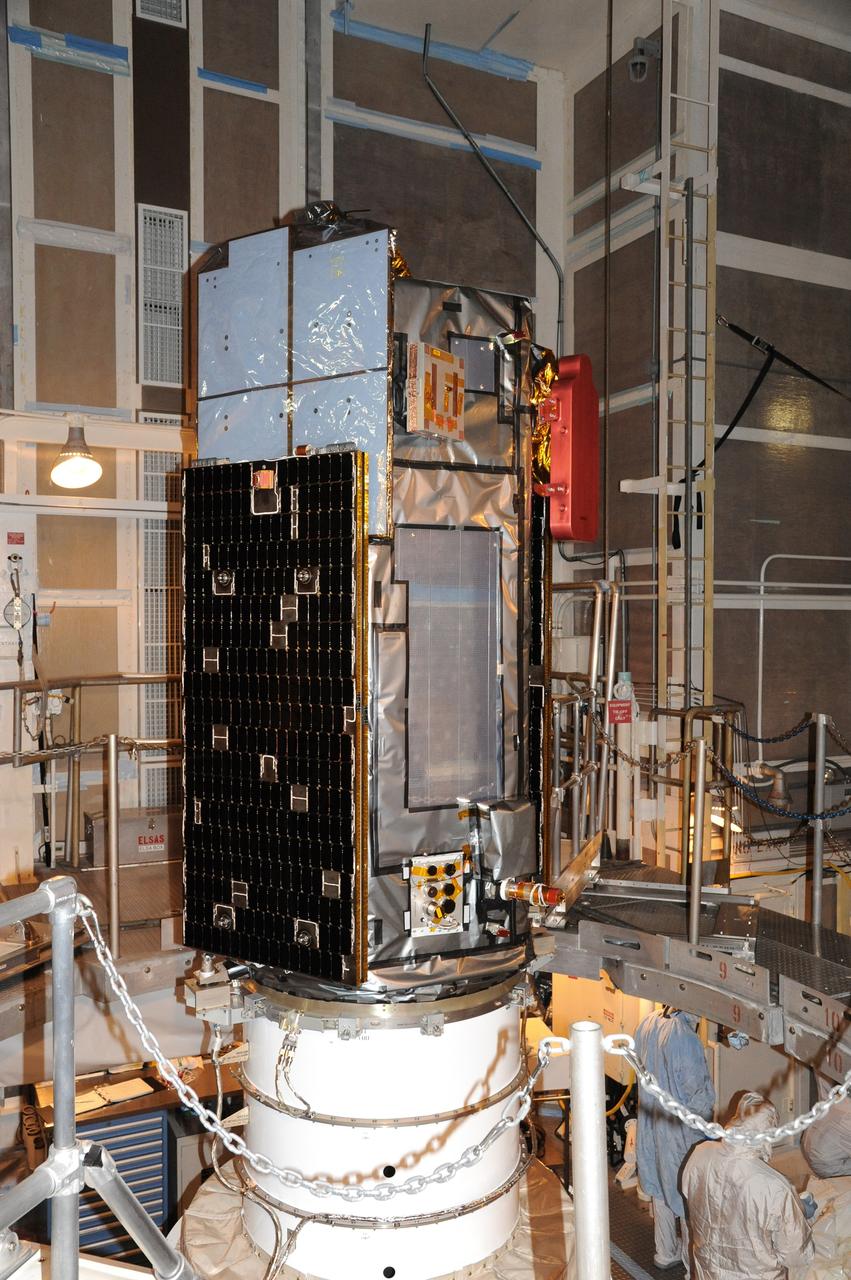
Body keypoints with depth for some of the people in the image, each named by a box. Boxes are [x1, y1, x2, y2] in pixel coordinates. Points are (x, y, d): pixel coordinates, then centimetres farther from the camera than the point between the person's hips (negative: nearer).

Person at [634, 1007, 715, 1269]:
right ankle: (693, 1260, 32)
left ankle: (666, 1252, 41)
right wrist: (706, 1121, -4)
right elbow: (699, 1095, -23)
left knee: (661, 1190, 24)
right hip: (681, 1133, -7)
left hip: (651, 1126, 7)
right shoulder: (685, 1038, -30)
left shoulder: (646, 1025, -8)